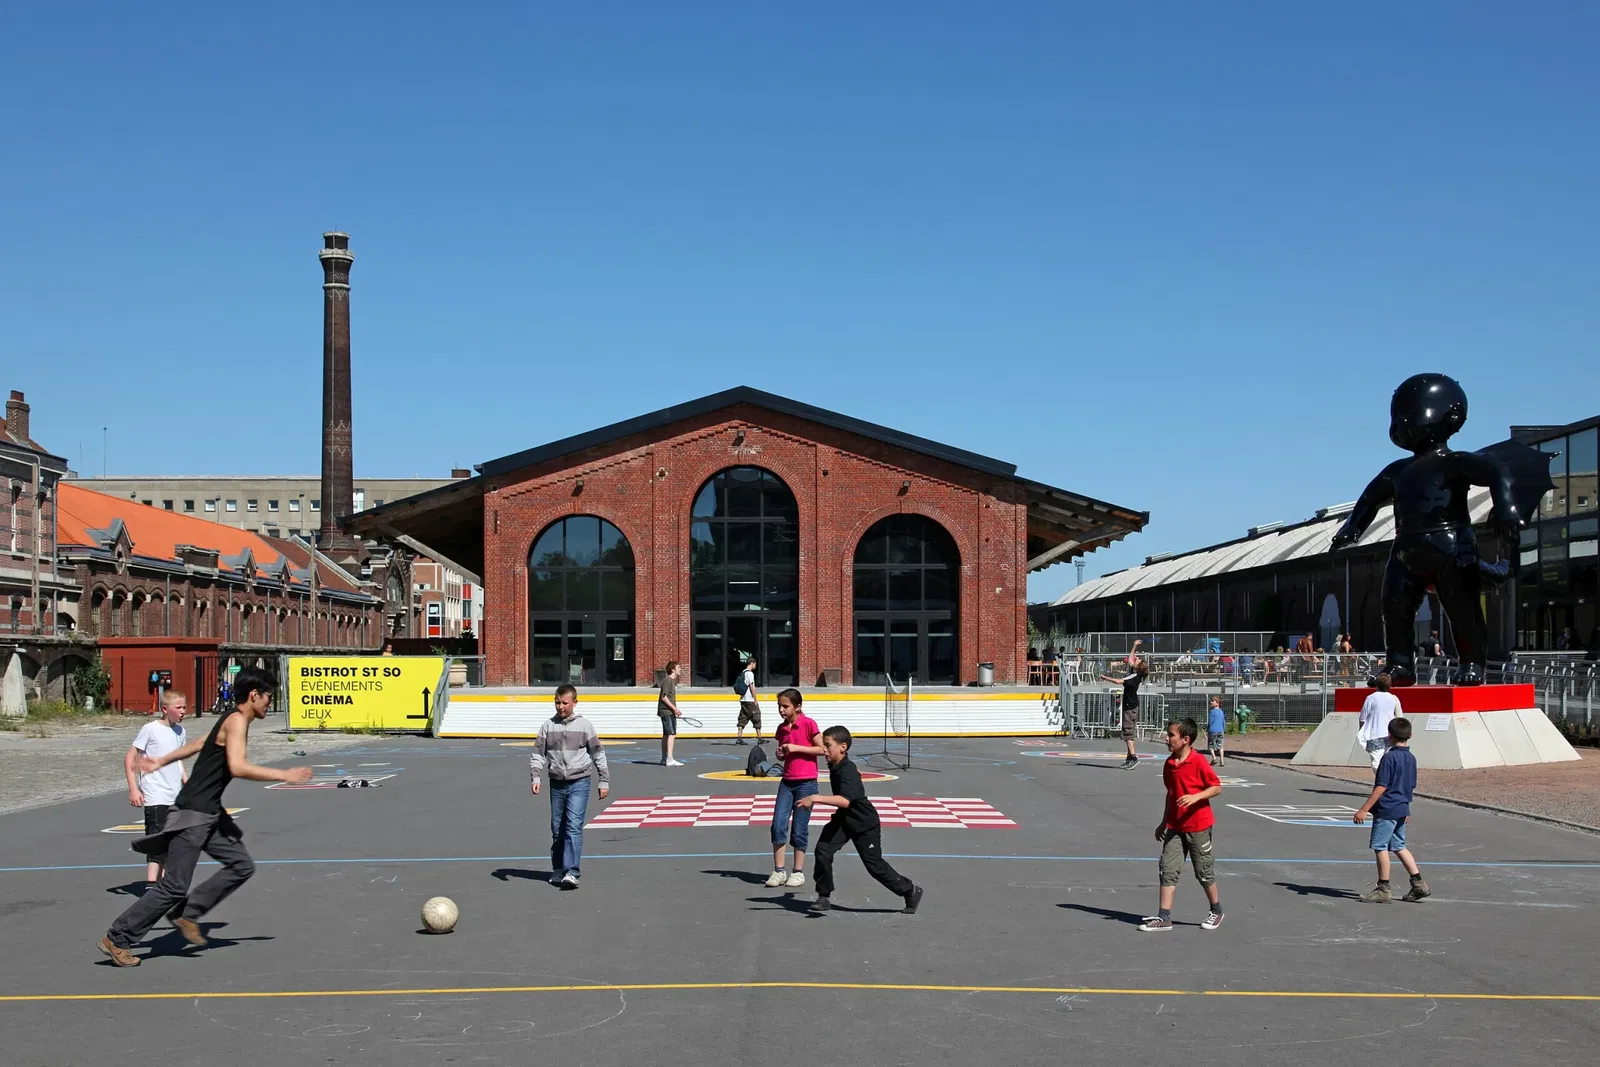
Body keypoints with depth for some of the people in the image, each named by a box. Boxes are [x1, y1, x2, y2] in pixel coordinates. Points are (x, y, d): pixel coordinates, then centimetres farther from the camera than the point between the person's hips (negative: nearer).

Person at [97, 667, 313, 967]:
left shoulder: (232, 720, 14)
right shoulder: (237, 720, -16)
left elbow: (198, 744, 27)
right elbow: (237, 767, -30)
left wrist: (162, 761, 38)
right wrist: (284, 775, -26)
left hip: (210, 814, 10)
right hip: (193, 813, -10)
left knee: (242, 866, 8)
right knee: (174, 887, -7)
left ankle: (186, 914, 12)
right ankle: (116, 939, 3)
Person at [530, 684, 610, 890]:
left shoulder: (584, 725, 0)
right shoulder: (548, 726, 5)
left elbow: (598, 754, 5)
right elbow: (537, 753, 7)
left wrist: (604, 781, 3)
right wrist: (536, 777, -8)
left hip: (579, 782, -3)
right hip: (557, 784, 3)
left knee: (574, 826, -15)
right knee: (557, 829, 10)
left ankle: (572, 872, -20)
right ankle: (558, 871, 24)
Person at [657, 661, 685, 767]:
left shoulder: (673, 681, 16)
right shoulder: (667, 681, -13)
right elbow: (664, 697, -19)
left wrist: (675, 710, 21)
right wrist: (674, 708, -20)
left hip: (671, 712, 10)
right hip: (666, 711, -10)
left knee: (666, 735, 12)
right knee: (671, 734, -14)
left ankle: (664, 759, 17)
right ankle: (669, 759, -19)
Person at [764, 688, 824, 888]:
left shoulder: (808, 724, -9)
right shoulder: (782, 728, 8)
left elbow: (822, 749, -11)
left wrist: (796, 748, -18)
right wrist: (780, 754, -5)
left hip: (806, 783, -5)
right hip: (787, 782, 5)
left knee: (799, 829, 0)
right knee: (778, 825, -3)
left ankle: (798, 872, 12)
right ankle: (779, 871, 5)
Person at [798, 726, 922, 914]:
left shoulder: (848, 771, -30)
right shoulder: (834, 766, -2)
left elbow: (844, 800, -47)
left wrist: (816, 798, -52)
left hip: (865, 823, -8)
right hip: (844, 819, 8)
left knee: (875, 866, 2)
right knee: (823, 850, -11)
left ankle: (910, 891, 22)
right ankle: (824, 897, 0)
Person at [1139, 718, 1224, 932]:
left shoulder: (1199, 762, -15)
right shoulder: (1169, 764, 6)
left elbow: (1217, 787, -12)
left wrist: (1195, 797, -27)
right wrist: (1164, 822, 19)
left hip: (1198, 826, -6)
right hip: (1175, 827, 6)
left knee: (1204, 872, 7)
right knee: (1168, 870, -1)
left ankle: (1216, 911, 28)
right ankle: (1164, 917, 0)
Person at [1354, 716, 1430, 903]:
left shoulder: (1389, 757, -16)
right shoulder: (1411, 758, 9)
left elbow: (1381, 787, -19)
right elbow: (1411, 787, 17)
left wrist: (1364, 810, -18)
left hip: (1386, 810, -8)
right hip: (1402, 809, 8)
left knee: (1380, 846, 1)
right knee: (1399, 846, 17)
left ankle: (1383, 889, 6)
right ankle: (1418, 883, 15)